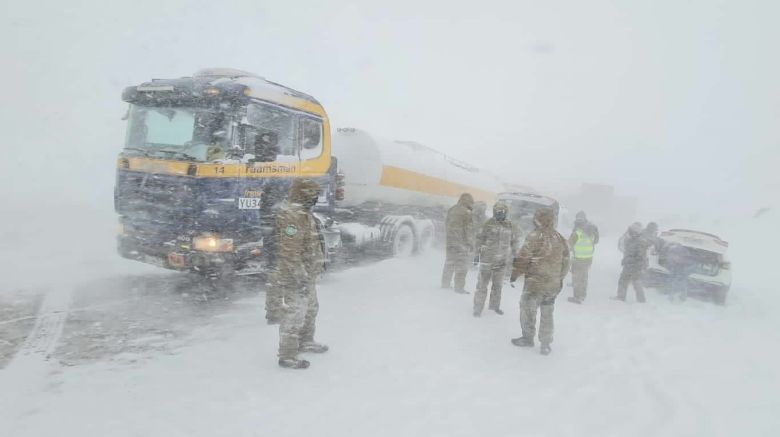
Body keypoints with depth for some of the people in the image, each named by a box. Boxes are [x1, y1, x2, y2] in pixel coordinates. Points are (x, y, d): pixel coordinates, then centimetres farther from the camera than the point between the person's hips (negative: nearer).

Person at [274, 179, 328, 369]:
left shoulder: (303, 213, 12)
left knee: (310, 309, 24)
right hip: (295, 278, -11)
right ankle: (287, 356, 9)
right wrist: (300, 277, -25)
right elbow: (289, 251, -27)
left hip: (308, 275, 11)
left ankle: (305, 341, 43)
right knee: (294, 315, -2)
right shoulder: (291, 216, -22)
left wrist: (320, 261, 25)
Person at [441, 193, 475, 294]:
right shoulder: (467, 213, -14)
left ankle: (445, 284, 27)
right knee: (461, 266, 0)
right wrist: (471, 245, -8)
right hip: (461, 243, -7)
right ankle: (459, 287, 2)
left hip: (450, 242, 7)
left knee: (449, 263, 18)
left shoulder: (451, 210, 10)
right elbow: (469, 230, -14)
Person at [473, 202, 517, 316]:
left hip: (502, 261, 4)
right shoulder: (488, 224, -5)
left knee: (497, 285, 17)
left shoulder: (509, 226, 5)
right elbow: (480, 238, 0)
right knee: (482, 284, -2)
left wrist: (509, 255, 11)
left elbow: (512, 241, 15)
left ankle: (495, 305, 33)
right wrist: (480, 251, -6)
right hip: (487, 260, -4)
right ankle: (478, 308, 6)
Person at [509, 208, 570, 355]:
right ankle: (546, 344, 20)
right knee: (547, 313, 15)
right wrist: (560, 278, 24)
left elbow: (522, 258, -14)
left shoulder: (534, 237, -15)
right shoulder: (561, 239, 4)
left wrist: (514, 275, -2)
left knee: (527, 310, 12)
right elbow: (565, 262, 12)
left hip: (535, 283, -6)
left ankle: (528, 338, 23)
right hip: (553, 285, 6)